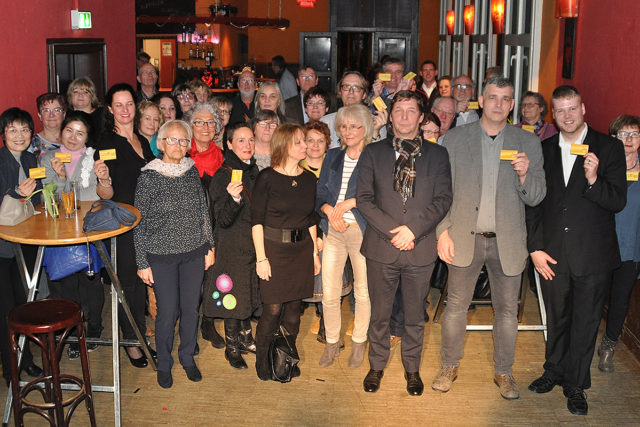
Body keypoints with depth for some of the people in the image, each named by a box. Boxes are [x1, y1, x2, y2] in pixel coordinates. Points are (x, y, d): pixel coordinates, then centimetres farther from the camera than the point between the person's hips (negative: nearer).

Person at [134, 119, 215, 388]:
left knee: (191, 308, 11)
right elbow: (139, 223, -5)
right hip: (161, 255, -3)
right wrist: (143, 263, -6)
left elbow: (204, 212, 11)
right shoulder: (149, 177, -8)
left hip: (194, 254, 3)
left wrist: (209, 247, 9)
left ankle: (187, 357, 33)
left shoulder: (192, 172, 3)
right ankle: (164, 364, 24)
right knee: (167, 311, 2)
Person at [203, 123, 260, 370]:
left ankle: (245, 339, 34)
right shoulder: (223, 176, -16)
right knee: (234, 297, 3)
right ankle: (232, 348, 20)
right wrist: (233, 199, -40)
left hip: (254, 242, 7)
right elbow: (223, 219, -22)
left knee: (249, 292, 17)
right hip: (232, 245, -6)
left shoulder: (253, 171, 5)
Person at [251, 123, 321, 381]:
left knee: (294, 307, 8)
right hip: (274, 248, -4)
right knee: (273, 308, -3)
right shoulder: (267, 178, -7)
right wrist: (261, 258, -11)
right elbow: (257, 221, -7)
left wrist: (315, 253, 12)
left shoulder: (308, 179, 7)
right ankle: (262, 360, 17)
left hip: (302, 248, 4)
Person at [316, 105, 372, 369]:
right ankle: (332, 342, 21)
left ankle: (359, 342, 23)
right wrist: (329, 210, -7)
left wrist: (350, 203, -13)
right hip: (332, 232, 4)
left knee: (363, 291, 4)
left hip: (362, 231, -4)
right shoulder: (332, 157, 15)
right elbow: (320, 194, 12)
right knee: (329, 293, 4)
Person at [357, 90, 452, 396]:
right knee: (379, 313, 10)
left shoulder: (437, 155, 7)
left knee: (415, 315, 12)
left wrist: (413, 229, -14)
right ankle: (377, 365, 29)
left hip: (420, 248, 0)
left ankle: (412, 368, 30)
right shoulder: (372, 153, 6)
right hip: (381, 246, 0)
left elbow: (443, 199, -1)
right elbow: (364, 199, 0)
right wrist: (392, 231, -12)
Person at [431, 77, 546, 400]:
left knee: (507, 311, 11)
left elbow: (535, 198, 0)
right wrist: (443, 233, -5)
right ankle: (449, 366, 28)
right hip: (464, 238, 0)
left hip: (507, 241, 1)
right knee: (456, 306, 10)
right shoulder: (455, 139, 0)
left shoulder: (528, 143, 2)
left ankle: (503, 372, 29)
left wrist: (524, 175, -20)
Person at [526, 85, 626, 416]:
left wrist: (594, 180, -27)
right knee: (556, 317, 17)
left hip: (593, 255, -2)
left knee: (585, 323, 8)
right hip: (551, 253, 2)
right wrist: (535, 248, 1)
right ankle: (554, 371, 37)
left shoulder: (609, 148, -4)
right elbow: (534, 203, 7)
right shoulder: (544, 150, 4)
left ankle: (575, 385, 25)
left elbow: (618, 202, -9)